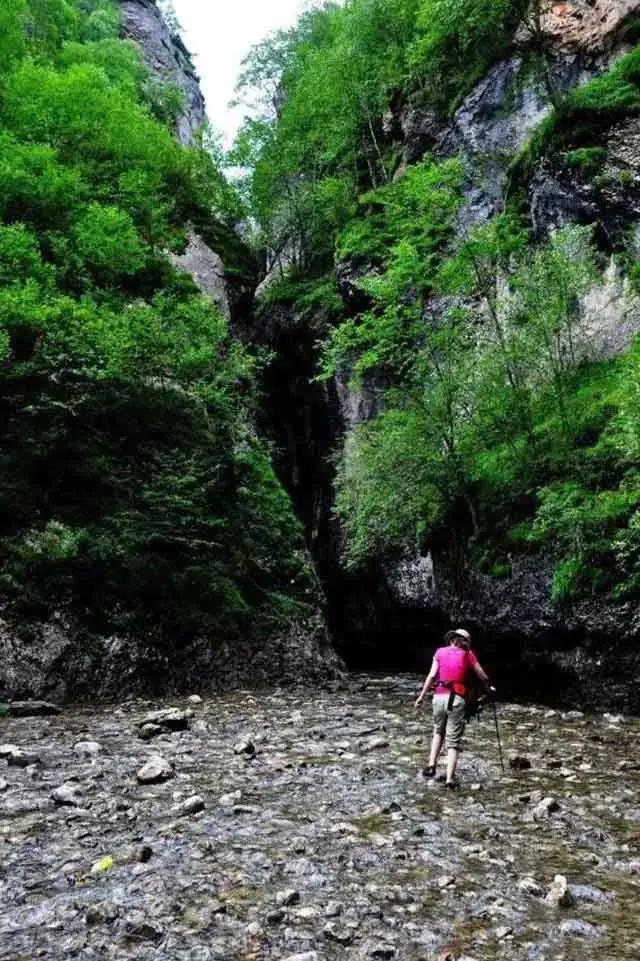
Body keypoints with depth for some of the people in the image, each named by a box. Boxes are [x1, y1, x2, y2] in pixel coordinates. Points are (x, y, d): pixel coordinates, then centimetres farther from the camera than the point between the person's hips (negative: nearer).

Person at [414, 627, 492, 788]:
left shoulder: (440, 652, 10)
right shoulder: (468, 654, 8)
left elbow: (432, 675, 1)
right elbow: (482, 676, 12)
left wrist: (422, 696, 4)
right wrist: (489, 688, 32)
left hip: (439, 697, 2)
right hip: (457, 699, -2)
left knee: (438, 731, 25)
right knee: (453, 740, 5)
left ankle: (431, 765, 12)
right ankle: (450, 778, -1)